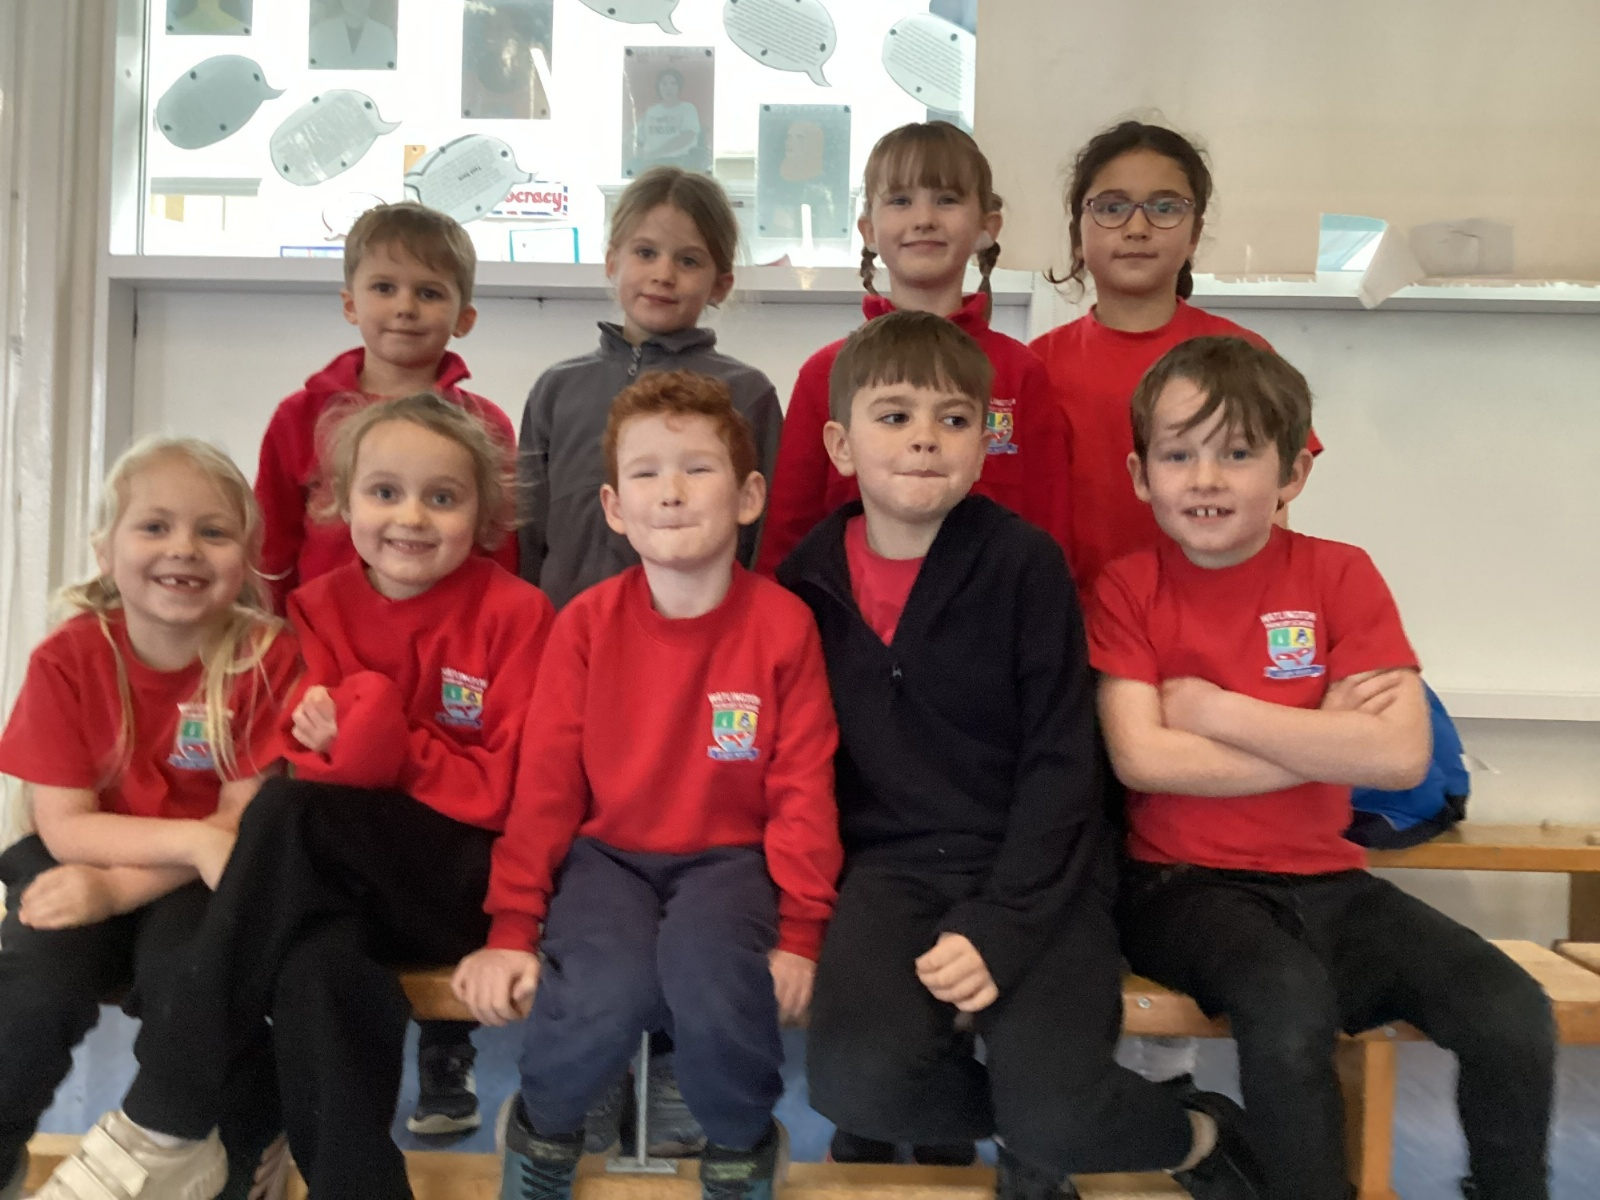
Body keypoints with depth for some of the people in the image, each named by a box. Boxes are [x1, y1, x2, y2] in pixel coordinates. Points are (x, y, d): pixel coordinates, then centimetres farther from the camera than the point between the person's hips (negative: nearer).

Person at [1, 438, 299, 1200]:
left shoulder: (267, 656, -13)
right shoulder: (67, 658, -10)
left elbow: (243, 821, -14)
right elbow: (64, 826, -12)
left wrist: (119, 886, -25)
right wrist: (193, 837, -28)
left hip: (201, 886, -1)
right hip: (86, 868, 2)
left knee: (188, 971, -29)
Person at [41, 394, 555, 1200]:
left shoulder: (514, 613, -8)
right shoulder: (321, 608, 6)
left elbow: (505, 787, -8)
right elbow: (311, 763, 5)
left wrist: (376, 741, -18)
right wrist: (329, 736, -19)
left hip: (479, 875, -3)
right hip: (344, 880, 4)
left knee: (292, 811, -30)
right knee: (316, 964, -34)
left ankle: (165, 1119, -23)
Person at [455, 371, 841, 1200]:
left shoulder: (782, 625, -6)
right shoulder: (587, 624, -3)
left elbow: (802, 788, -4)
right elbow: (545, 779, -1)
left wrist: (799, 932, -9)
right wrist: (511, 928, -4)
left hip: (727, 857, -1)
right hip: (608, 852, 1)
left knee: (712, 980, -32)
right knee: (606, 993, -30)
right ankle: (544, 1132, 8)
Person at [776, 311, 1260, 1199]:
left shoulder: (1025, 562, -6)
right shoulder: (809, 576, 3)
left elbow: (1060, 766, -7)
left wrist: (998, 930, -16)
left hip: (1036, 868, -2)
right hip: (891, 865, 3)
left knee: (1053, 1111, -21)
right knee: (855, 1077, -24)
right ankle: (1013, 1128, 9)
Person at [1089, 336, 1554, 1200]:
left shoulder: (1340, 576, 2)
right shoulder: (1126, 589, -1)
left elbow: (1401, 753, -10)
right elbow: (1142, 758, -14)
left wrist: (1219, 711, -11)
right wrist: (1322, 734, -11)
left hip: (1324, 878, 3)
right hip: (1184, 883, -2)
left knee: (1513, 1014, -16)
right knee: (1290, 1005, -32)